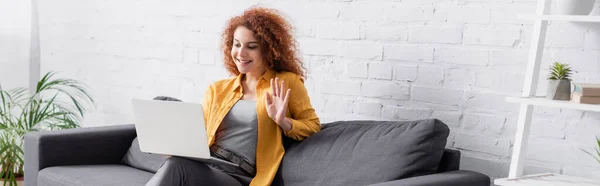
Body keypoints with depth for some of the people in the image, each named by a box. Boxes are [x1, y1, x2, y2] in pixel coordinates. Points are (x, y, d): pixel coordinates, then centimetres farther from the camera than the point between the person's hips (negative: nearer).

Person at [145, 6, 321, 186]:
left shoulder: (286, 83, 9)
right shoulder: (217, 89, 22)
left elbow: (313, 126, 8)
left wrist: (283, 121, -12)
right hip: (205, 166, 4)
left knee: (175, 167, -33)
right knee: (174, 165, -34)